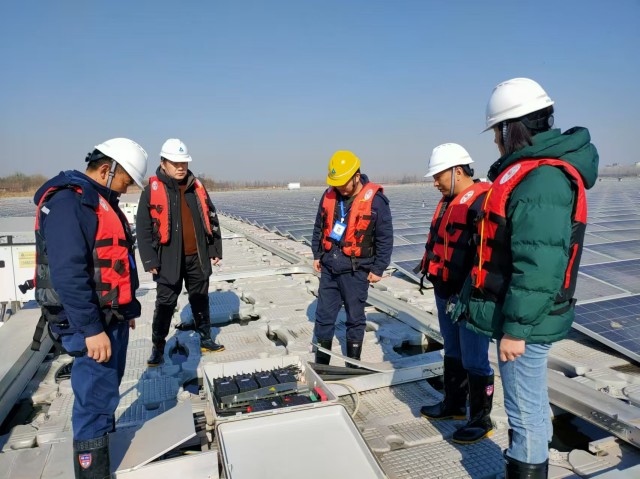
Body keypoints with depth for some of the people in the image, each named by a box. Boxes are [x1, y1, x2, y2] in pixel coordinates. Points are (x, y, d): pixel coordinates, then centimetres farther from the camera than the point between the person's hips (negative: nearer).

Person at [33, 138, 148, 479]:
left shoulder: (101, 200, 13)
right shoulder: (68, 201, -19)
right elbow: (68, 273, -26)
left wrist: (127, 308, 21)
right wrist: (91, 329, -26)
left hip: (112, 317, 10)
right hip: (91, 323, -10)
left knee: (106, 390, 22)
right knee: (96, 397, -1)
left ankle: (106, 447, 39)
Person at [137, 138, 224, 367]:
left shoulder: (197, 187, 6)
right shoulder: (152, 190, -6)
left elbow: (211, 219, 12)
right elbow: (143, 228, -6)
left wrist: (215, 249, 10)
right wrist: (150, 261, -9)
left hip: (197, 258, 4)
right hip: (169, 260, -3)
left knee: (201, 300, 15)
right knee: (165, 304, 6)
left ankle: (205, 339, 30)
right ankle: (158, 348, 21)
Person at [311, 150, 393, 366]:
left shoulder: (375, 200, -13)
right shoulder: (329, 195, 2)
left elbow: (385, 238, -9)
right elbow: (319, 228, 14)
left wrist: (378, 269, -8)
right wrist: (317, 255, 13)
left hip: (355, 271, -4)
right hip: (328, 268, 5)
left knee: (355, 318, 10)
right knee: (323, 315, 10)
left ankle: (353, 364, 26)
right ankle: (321, 362, 25)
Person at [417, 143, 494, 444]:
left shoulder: (482, 201, -18)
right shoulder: (448, 201, 13)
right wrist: (429, 269, 21)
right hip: (445, 293, 10)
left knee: (473, 360, 2)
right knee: (453, 352, 21)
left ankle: (481, 421, 19)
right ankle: (454, 405, 38)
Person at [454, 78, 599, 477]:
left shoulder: (542, 180, -23)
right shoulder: (534, 169, 10)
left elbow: (539, 268, -27)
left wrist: (515, 328, -22)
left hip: (524, 322, -10)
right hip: (519, 316, 10)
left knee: (526, 408, 5)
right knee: (528, 403, 23)